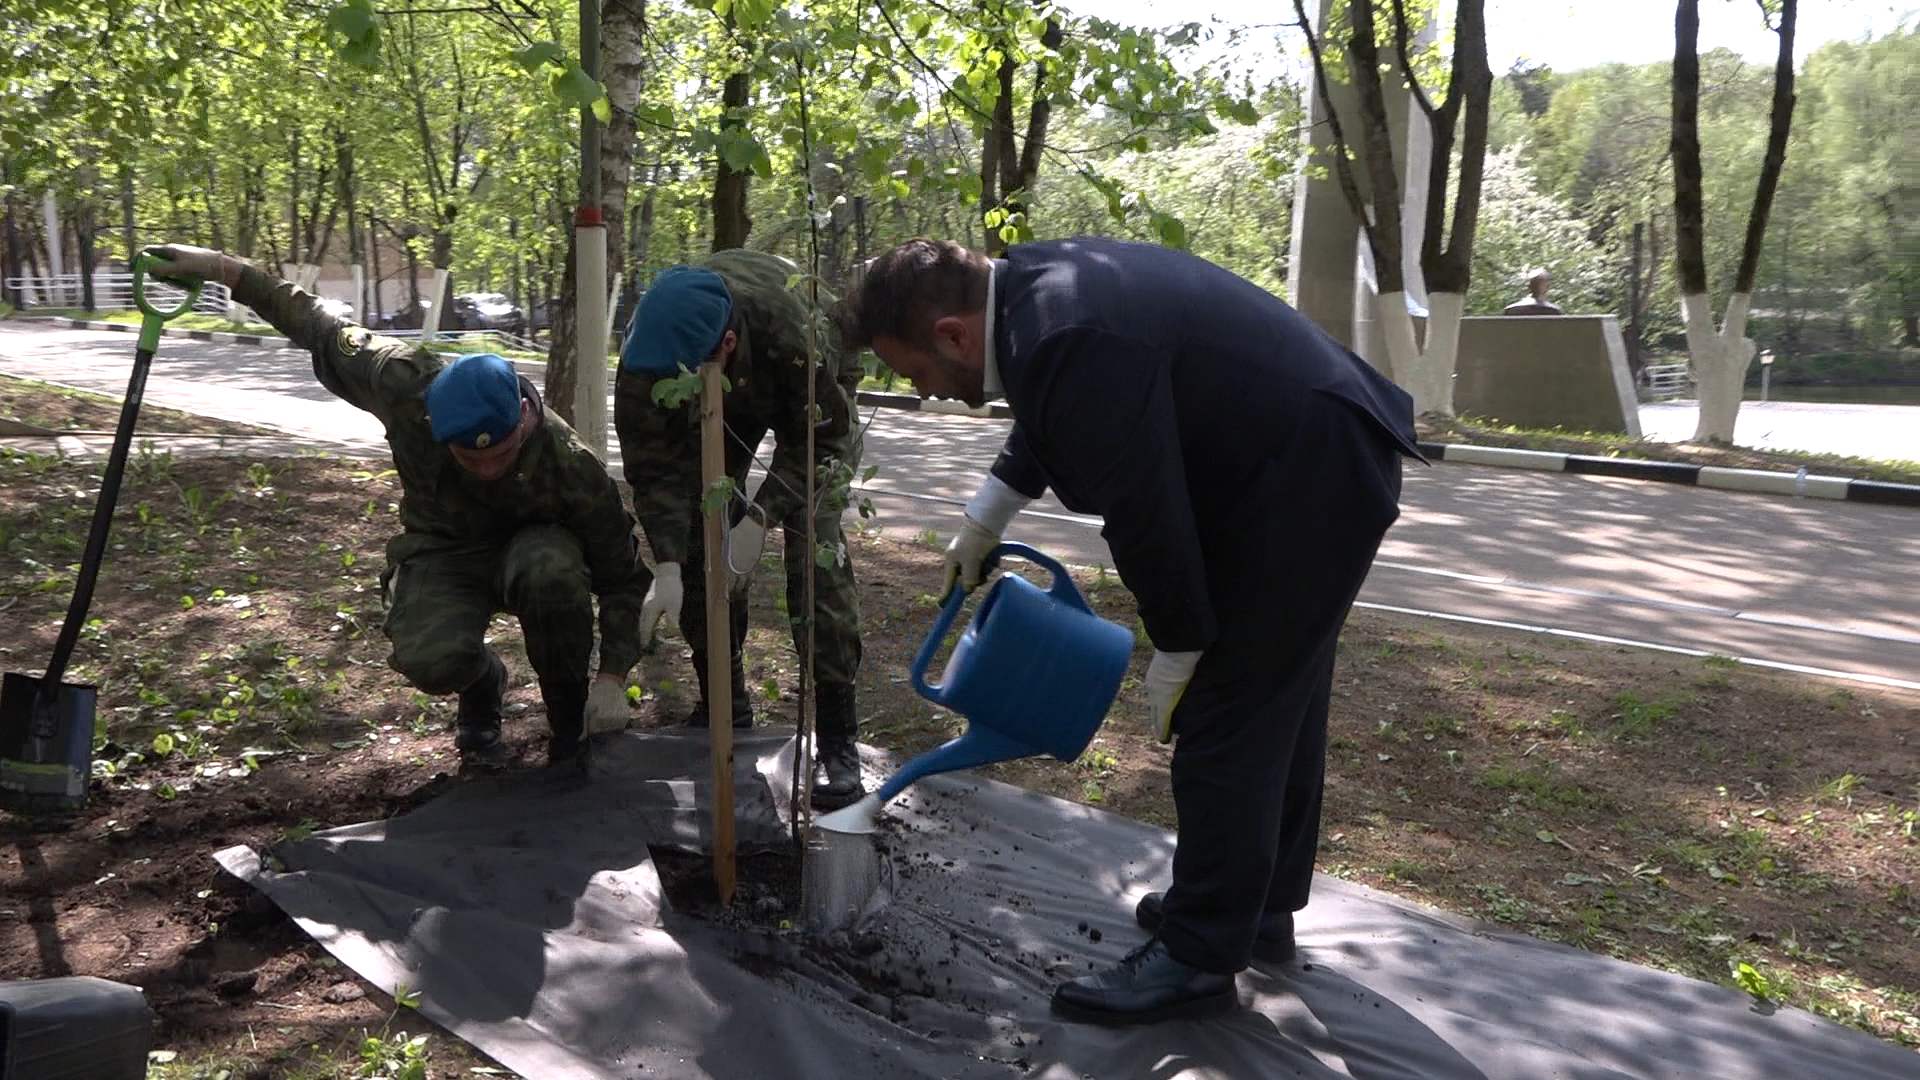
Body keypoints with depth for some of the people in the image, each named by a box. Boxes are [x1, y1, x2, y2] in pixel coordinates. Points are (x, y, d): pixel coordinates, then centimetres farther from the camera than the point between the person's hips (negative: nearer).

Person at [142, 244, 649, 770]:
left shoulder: (573, 470, -32)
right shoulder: (406, 384, -29)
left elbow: (622, 574, -17)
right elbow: (324, 331, -9)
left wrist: (613, 678, -19)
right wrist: (223, 269, -4)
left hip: (529, 546, -1)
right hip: (441, 553, 1)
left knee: (552, 570, -40)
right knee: (430, 660, -32)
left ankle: (570, 718, -12)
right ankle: (482, 686, 9)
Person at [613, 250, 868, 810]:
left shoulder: (792, 329, -44)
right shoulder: (644, 355, -34)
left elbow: (817, 438, -28)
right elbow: (655, 467, -26)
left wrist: (759, 517, -35)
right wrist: (667, 568, -36)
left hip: (810, 403, -4)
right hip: (722, 408, 4)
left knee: (816, 553, -19)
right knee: (696, 542, -5)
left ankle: (838, 736, -14)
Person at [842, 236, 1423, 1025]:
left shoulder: (1069, 347, -29)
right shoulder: (1030, 284, 2)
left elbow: (1145, 514, -24)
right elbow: (1049, 424, 21)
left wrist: (1178, 655, -11)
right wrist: (984, 519, 24)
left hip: (1305, 480, -10)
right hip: (1318, 460, 10)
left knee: (1224, 721, -4)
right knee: (1274, 704, 19)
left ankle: (1198, 957, 10)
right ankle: (1260, 908, 34)